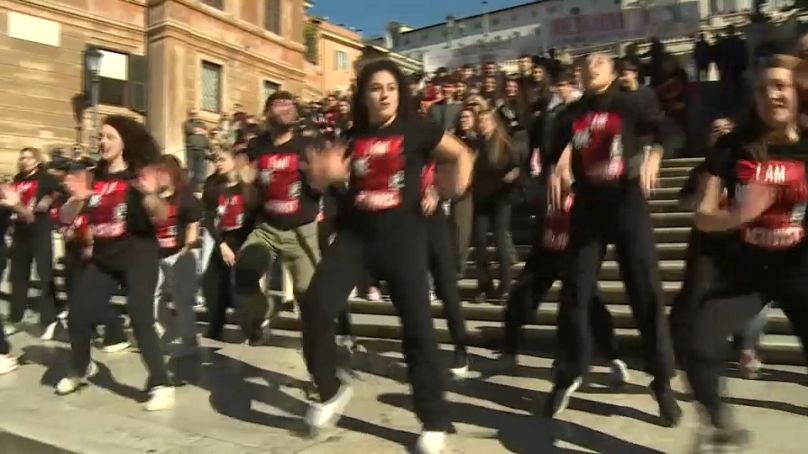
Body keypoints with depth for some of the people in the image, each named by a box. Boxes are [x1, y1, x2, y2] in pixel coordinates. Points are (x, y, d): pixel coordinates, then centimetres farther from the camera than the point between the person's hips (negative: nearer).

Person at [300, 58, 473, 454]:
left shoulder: (416, 129, 0)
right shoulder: (353, 135, 9)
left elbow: (461, 153, 8)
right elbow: (323, 177, 15)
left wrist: (458, 183, -12)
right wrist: (323, 170, -8)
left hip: (402, 236, -3)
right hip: (354, 235, 3)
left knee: (417, 326, -5)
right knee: (315, 306, -12)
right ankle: (331, 391, 13)